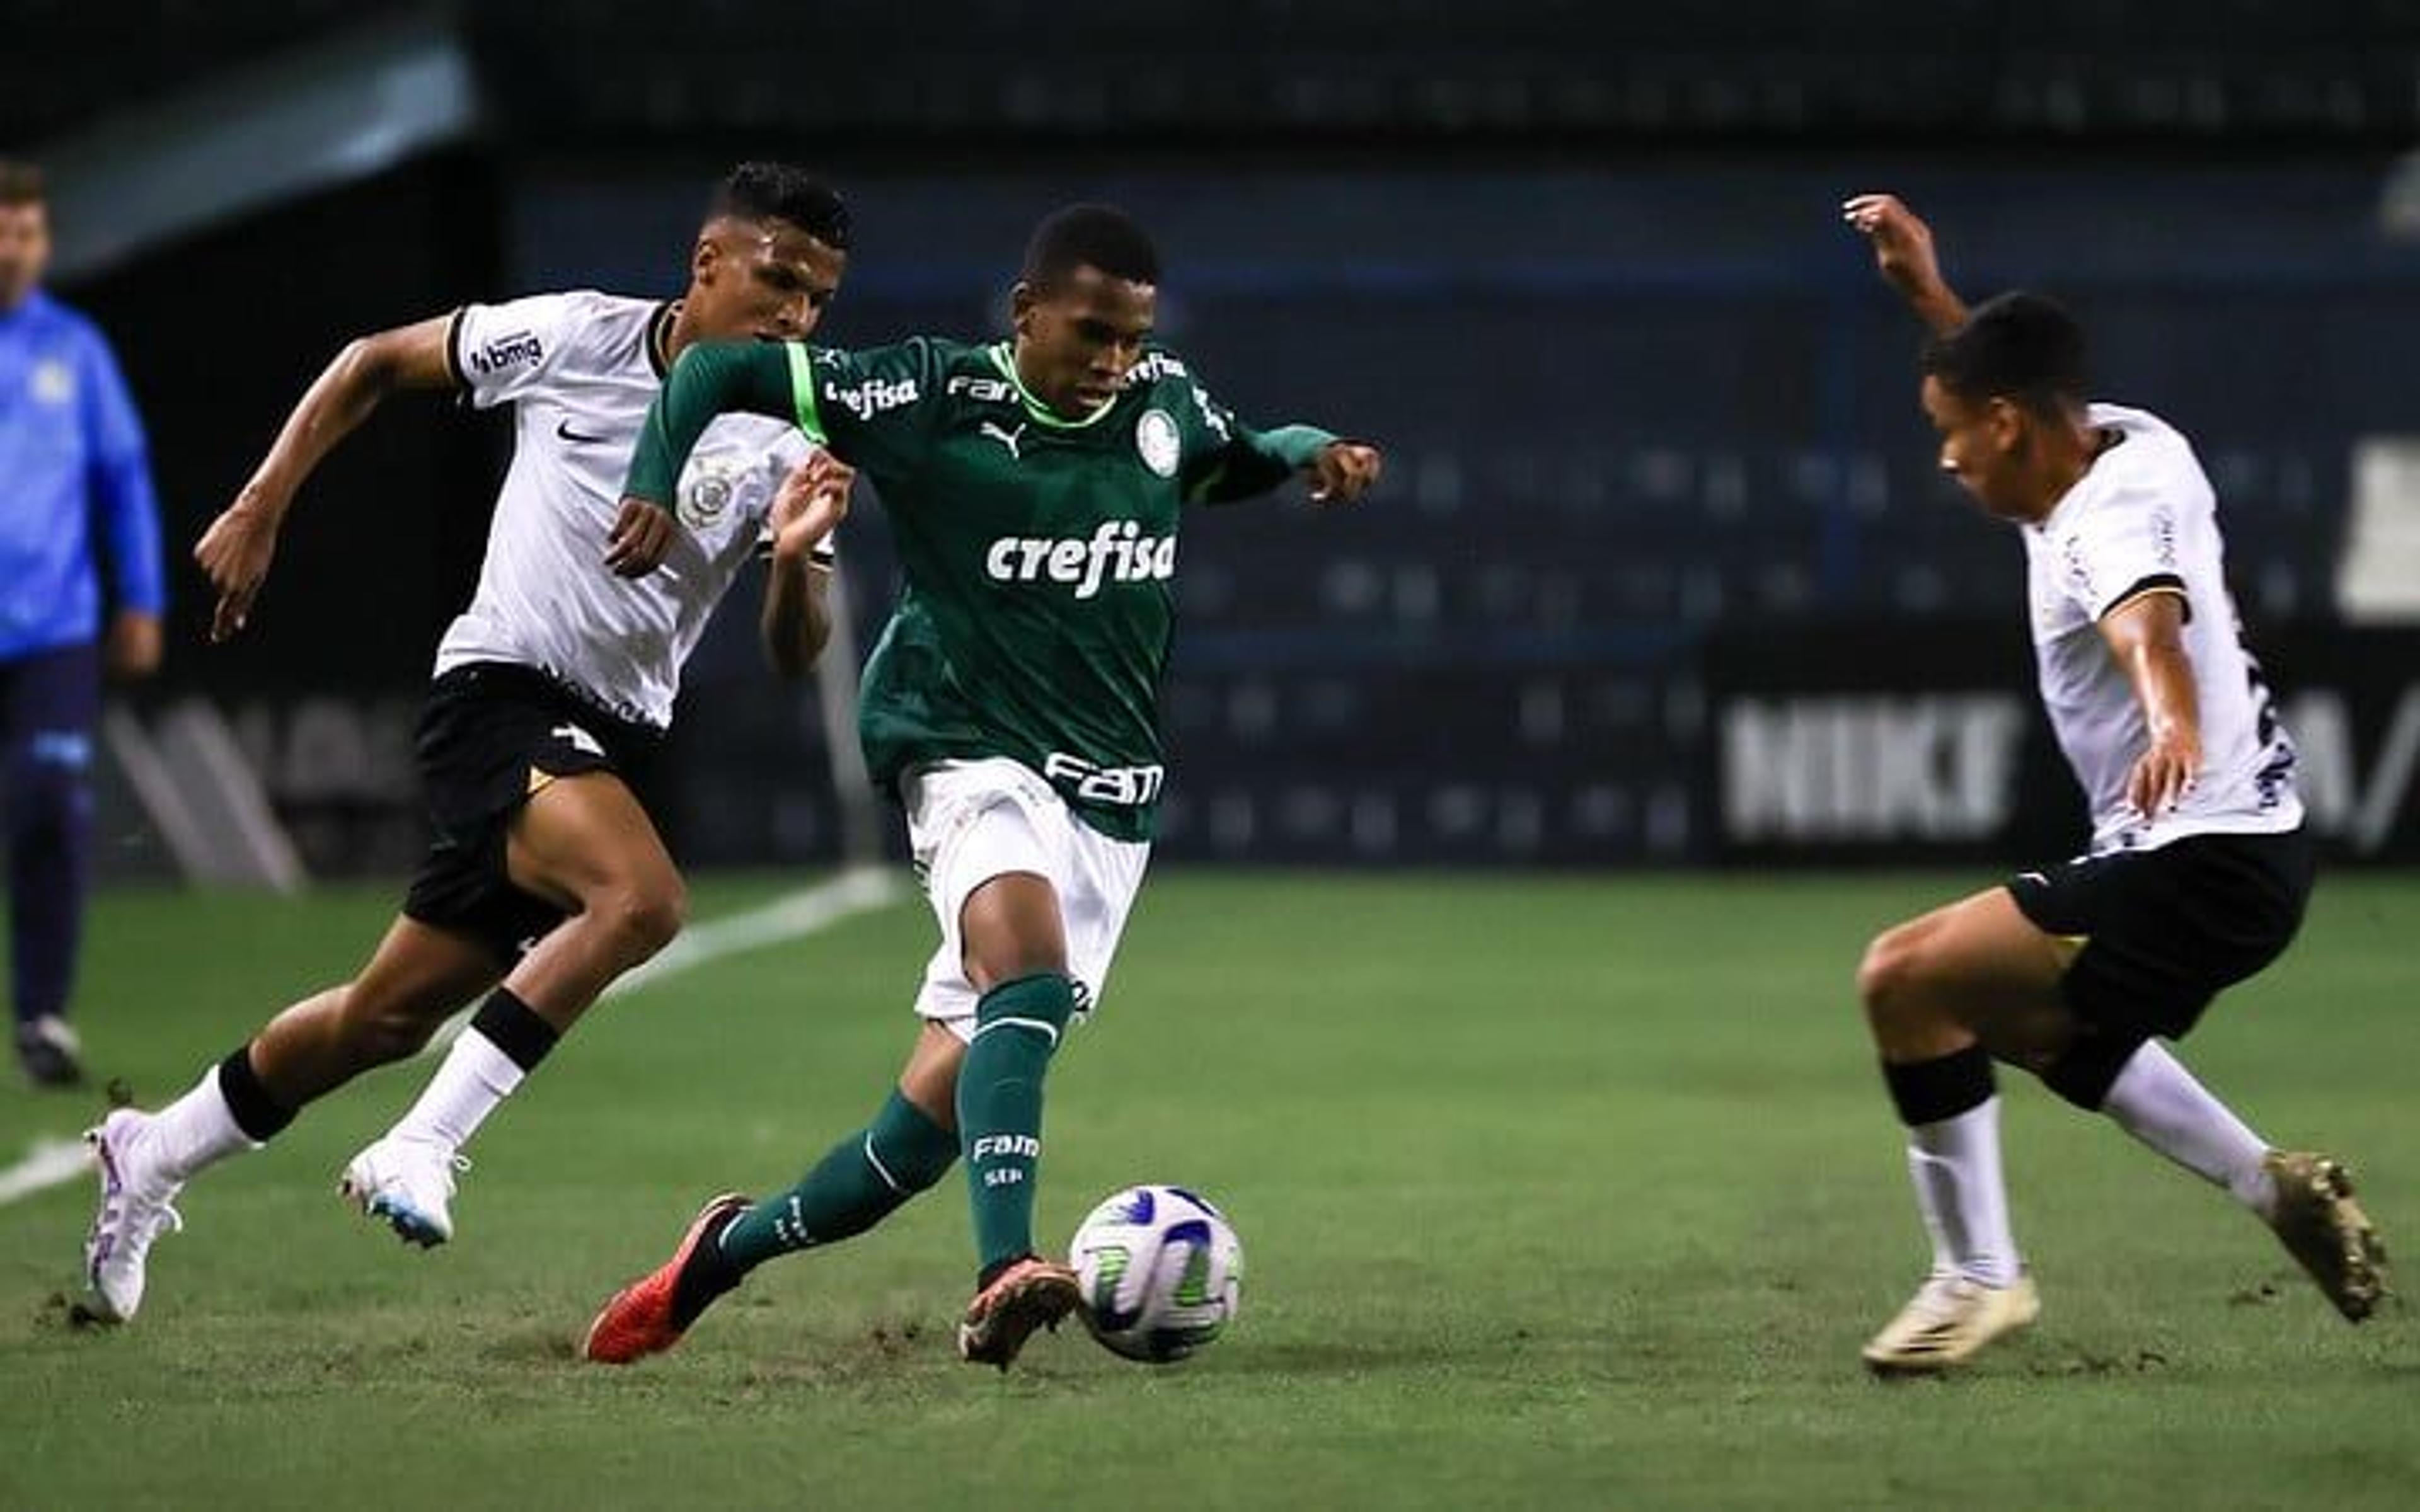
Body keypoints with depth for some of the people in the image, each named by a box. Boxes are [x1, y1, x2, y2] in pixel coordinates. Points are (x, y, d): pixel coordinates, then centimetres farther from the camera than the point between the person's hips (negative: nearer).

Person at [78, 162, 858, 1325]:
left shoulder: (788, 445, -1)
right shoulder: (576, 337, -7)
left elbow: (792, 656, -6)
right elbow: (376, 363, 7)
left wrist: (795, 560, -27)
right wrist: (260, 510, 3)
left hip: (610, 744, 5)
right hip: (498, 694, -5)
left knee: (389, 1018, 11)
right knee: (642, 894, -32)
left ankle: (151, 1156, 33)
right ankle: (420, 1149, -26)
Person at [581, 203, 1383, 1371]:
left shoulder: (1162, 399, 6)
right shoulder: (930, 398, -8)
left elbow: (1235, 461, 28)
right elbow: (721, 367, -3)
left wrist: (1308, 451, 7)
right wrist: (654, 491, -16)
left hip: (1109, 800, 5)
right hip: (975, 760, -5)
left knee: (936, 1113, 2)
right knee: (1031, 981, -35)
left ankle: (724, 1253, 22)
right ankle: (1004, 1274, -46)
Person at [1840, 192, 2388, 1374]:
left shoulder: (2111, 520, -22)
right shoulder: (2131, 445, 6)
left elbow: (2151, 624, -46)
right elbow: (2017, 386, 31)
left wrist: (2173, 725, -65)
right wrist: (1930, 295, 25)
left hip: (2199, 866, -11)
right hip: (2245, 846, 11)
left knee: (1906, 977, -18)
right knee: (2027, 1020, 34)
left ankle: (1978, 1273, -9)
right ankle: (2276, 1188, 31)